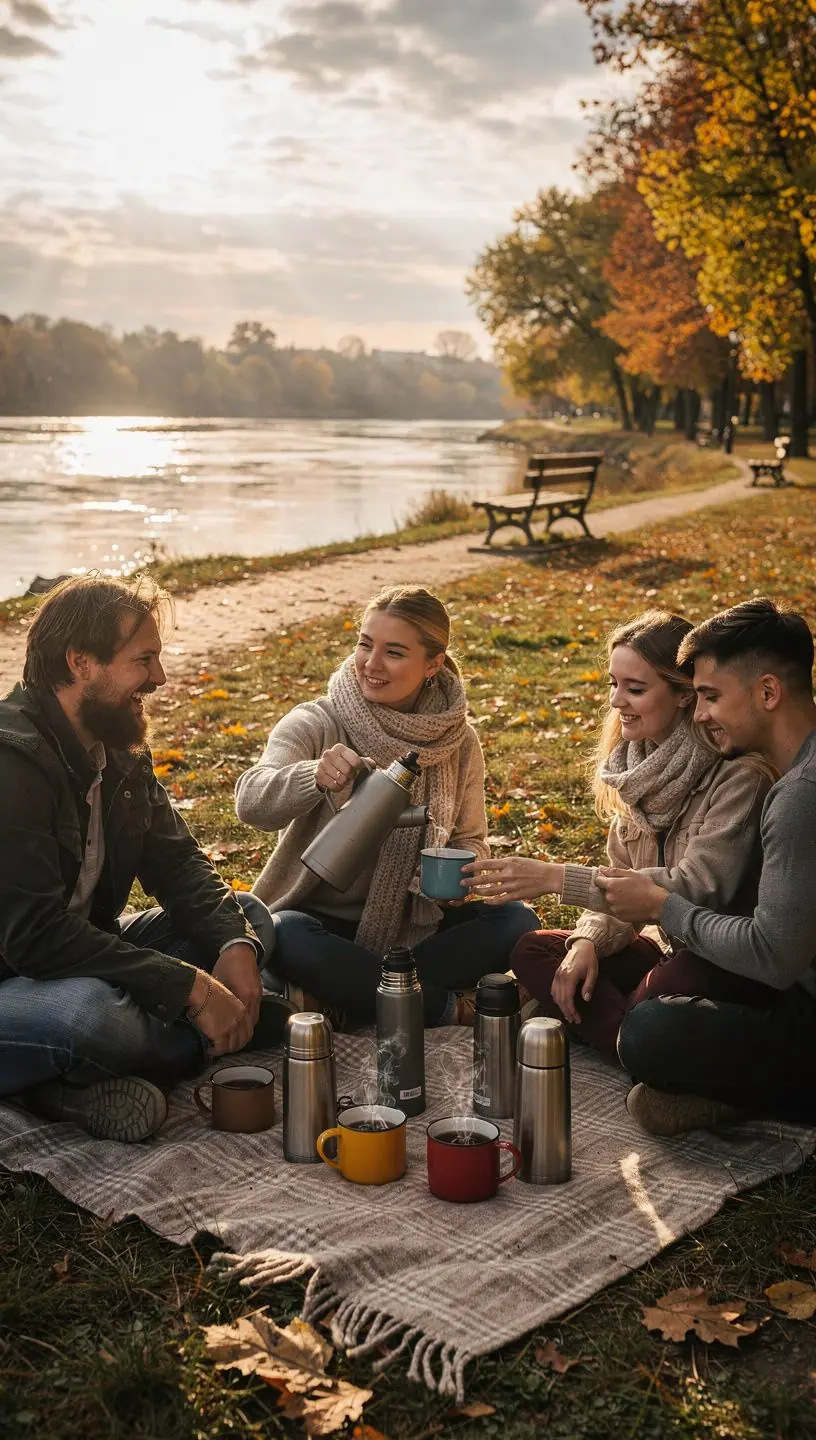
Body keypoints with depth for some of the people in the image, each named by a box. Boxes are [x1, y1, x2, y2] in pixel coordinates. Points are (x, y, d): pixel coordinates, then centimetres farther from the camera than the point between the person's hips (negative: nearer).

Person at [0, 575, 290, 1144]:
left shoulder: (120, 747, 5)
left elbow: (177, 861, 6)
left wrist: (236, 943, -14)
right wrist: (190, 988, -28)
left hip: (84, 954, 10)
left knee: (250, 919, 3)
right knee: (90, 1015, -41)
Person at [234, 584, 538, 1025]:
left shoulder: (458, 742, -1)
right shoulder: (316, 724, -12)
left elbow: (469, 839, 9)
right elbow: (251, 802, -28)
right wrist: (314, 775, -50)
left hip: (412, 925, 3)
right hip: (322, 919, -3)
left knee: (516, 921, -19)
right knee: (287, 938, -36)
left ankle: (348, 994, -19)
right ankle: (440, 1006, -20)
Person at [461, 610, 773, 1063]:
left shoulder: (738, 775, -19)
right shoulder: (640, 765, 5)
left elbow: (696, 888, -27)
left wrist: (558, 878, -29)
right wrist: (590, 940, -12)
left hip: (728, 969, -8)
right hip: (669, 949, 8)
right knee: (532, 951, -7)